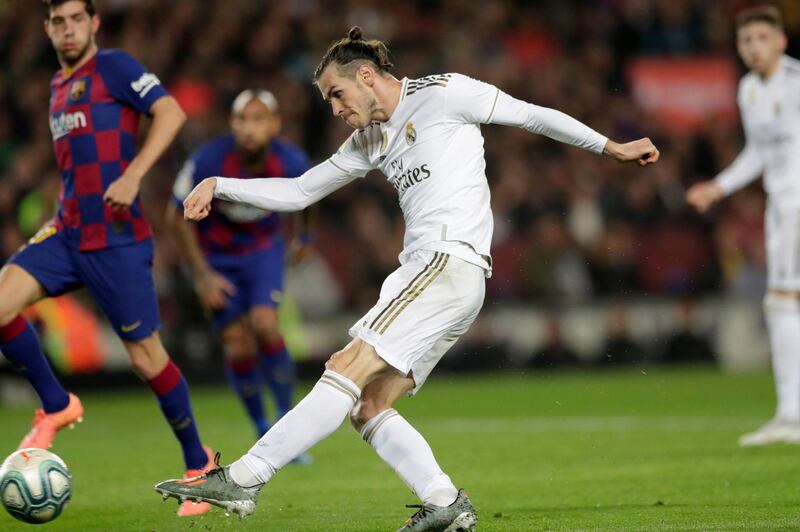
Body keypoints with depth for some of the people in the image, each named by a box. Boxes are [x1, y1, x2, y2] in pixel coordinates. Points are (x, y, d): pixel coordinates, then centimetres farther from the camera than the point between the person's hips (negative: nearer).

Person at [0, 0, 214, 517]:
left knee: (146, 357, -3)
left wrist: (132, 177, -25)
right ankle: (56, 406, 2)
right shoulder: (59, 85, 18)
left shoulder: (113, 66, -4)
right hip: (69, 234, 7)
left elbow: (171, 112, -16)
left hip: (116, 238, -7)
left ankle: (198, 463, 16)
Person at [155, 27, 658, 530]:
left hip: (449, 262, -9)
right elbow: (299, 192, 26)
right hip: (427, 270, 9)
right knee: (368, 407, 0)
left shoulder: (443, 94, 2)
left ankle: (243, 479, -19)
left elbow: (534, 115, 8)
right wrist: (219, 185, 15)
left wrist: (612, 147, 11)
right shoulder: (370, 141, 23)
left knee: (347, 370, -15)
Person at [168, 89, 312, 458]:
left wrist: (303, 234, 21)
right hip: (216, 256, -1)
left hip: (263, 249, 1)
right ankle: (263, 431, 13)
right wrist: (202, 275, -14)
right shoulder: (208, 162, -30)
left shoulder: (291, 164, -23)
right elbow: (178, 216, -14)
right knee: (239, 348, -6)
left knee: (265, 327, -21)